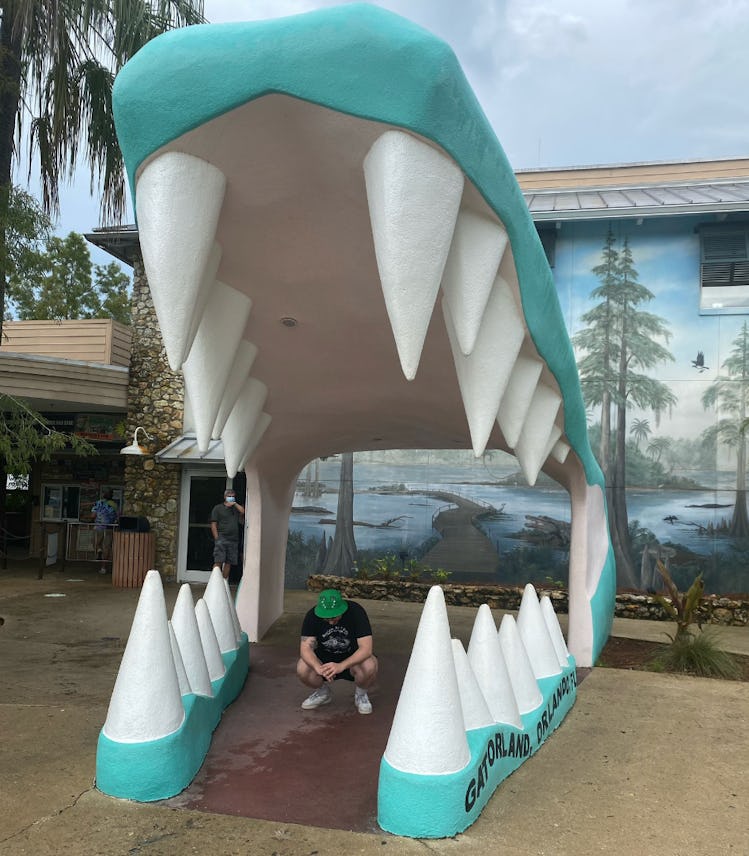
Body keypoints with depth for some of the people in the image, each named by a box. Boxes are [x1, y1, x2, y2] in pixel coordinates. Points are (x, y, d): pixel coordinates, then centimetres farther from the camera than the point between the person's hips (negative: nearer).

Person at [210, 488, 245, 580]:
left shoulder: (236, 508, 20)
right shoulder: (218, 508, 7)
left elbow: (243, 512, 0)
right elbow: (213, 524, 1)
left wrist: (235, 504, 3)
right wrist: (217, 538, -7)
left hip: (234, 540, 4)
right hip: (221, 539, -4)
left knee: (228, 562, 5)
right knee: (218, 561, -10)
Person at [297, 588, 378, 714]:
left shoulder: (356, 612, -25)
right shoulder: (312, 616, -18)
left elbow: (366, 648, -30)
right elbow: (305, 648, -23)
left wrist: (341, 666, -45)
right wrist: (318, 667, -44)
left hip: (352, 660, -2)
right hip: (324, 659, 2)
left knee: (369, 666, -34)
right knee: (302, 669, -28)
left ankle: (360, 694, 1)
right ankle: (323, 692, 6)